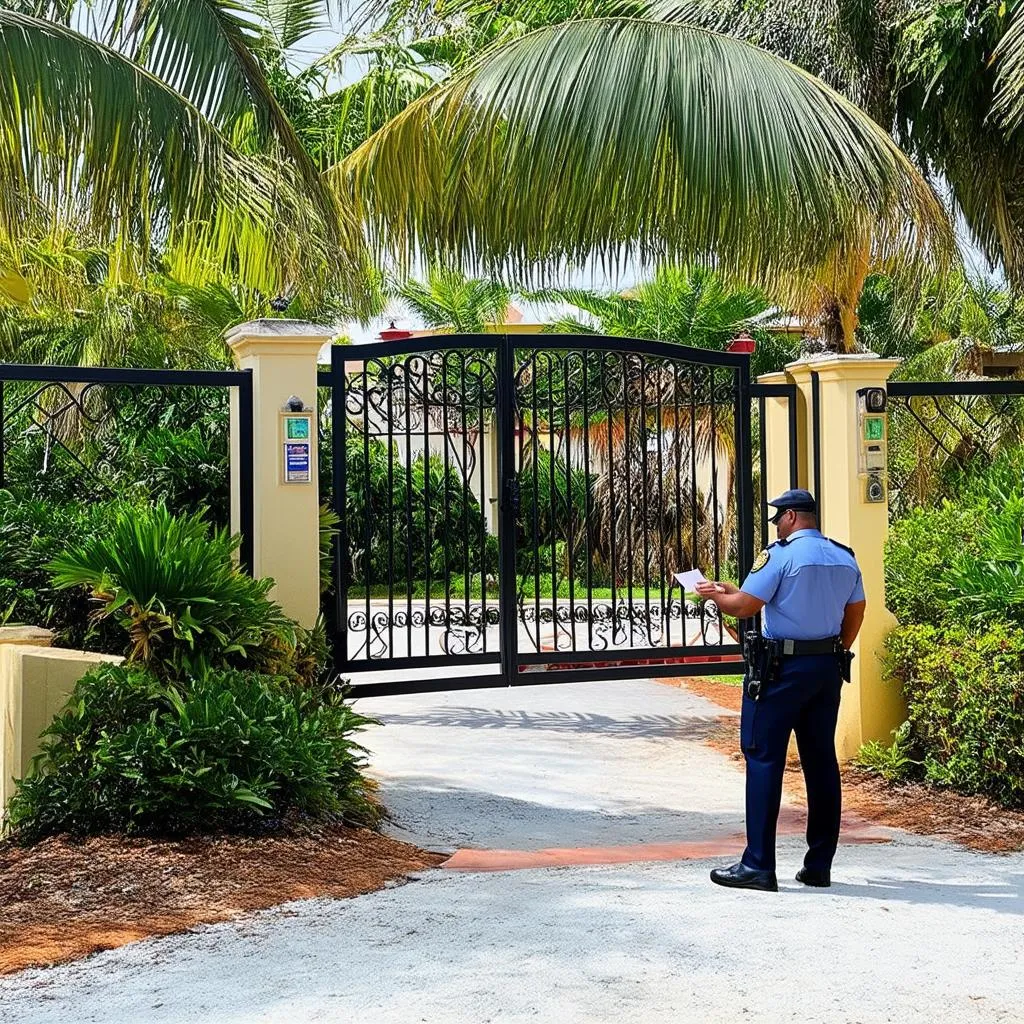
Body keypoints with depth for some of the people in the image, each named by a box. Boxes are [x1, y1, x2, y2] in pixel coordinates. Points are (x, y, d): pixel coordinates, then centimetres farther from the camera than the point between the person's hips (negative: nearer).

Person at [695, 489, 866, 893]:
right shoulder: (845, 558, 10)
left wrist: (714, 593, 4)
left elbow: (744, 606, -15)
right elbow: (855, 615, 15)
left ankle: (758, 866, -4)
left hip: (781, 669, -7)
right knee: (821, 762, 10)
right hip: (828, 669, 7)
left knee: (764, 760, -3)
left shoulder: (781, 554, -11)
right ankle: (819, 865, 15)